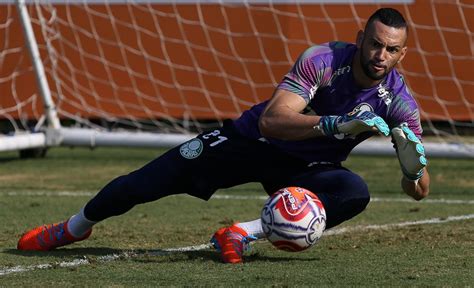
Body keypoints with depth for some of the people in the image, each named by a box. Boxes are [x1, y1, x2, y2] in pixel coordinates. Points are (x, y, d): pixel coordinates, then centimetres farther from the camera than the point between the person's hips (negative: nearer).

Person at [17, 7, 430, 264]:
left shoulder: (399, 102, -19)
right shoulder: (322, 60, -27)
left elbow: (418, 191, -17)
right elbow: (271, 121, -39)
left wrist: (414, 164, -41)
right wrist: (337, 124, -52)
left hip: (304, 167, 1)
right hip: (254, 139, -1)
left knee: (355, 193, -34)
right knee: (142, 185, -3)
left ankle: (244, 233, -30)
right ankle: (74, 227, 27)